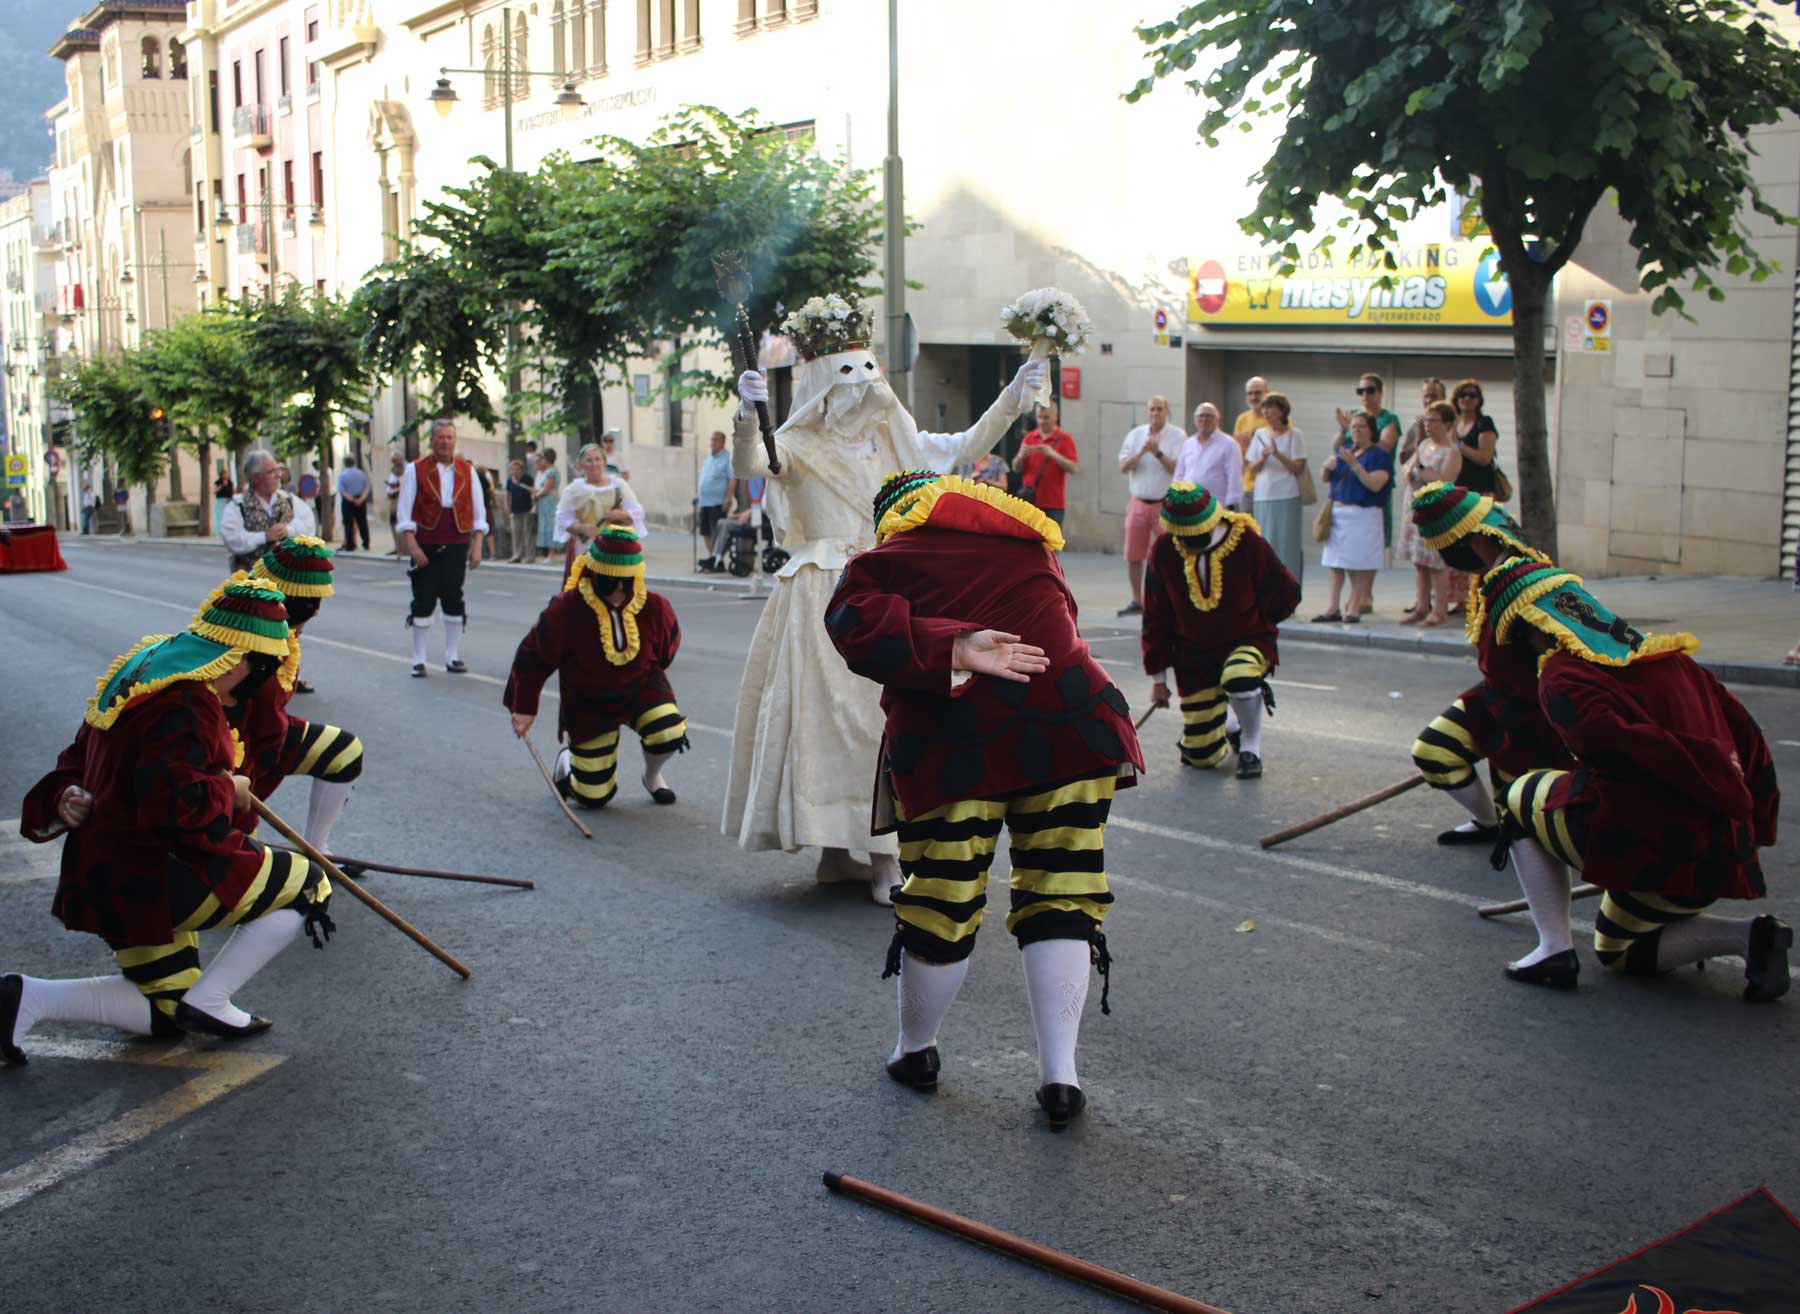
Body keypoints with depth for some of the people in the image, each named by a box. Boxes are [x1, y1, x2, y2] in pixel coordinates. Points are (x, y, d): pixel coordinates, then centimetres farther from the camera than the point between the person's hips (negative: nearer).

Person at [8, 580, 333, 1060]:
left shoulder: (145, 673, 12)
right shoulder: (189, 705, -21)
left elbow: (82, 760, 20)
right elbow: (177, 804, -30)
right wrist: (229, 791, -13)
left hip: (108, 876, 10)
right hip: (150, 878, -10)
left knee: (165, 1014, 19)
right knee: (307, 886, -3)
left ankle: (25, 998, 7)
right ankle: (208, 1001, -1)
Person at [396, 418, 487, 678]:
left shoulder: (467, 471, 6)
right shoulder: (416, 470, 0)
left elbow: (478, 511, 8)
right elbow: (406, 511, -3)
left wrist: (477, 546, 1)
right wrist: (412, 546, -12)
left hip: (457, 545, 2)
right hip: (425, 546, -2)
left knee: (454, 600, 5)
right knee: (423, 601, 0)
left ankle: (452, 657, 15)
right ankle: (419, 661, 7)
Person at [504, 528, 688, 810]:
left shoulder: (654, 607, -17)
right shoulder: (566, 610, -22)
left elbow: (668, 645, 6)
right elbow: (532, 655, -10)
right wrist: (524, 707, -6)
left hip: (641, 687, 2)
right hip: (589, 703, -2)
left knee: (670, 734, -29)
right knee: (594, 796, -2)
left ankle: (652, 776, 10)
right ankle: (566, 764, 37)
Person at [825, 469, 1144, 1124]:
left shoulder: (884, 558, 12)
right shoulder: (1029, 538, 24)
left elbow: (858, 625, -7)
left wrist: (954, 649, -14)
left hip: (949, 741, -2)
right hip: (1066, 724, 2)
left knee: (940, 898, 11)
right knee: (1061, 893, 8)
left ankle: (914, 1050, 31)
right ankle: (1059, 1071, 7)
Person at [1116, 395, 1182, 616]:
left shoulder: (1177, 436, -2)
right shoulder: (1135, 435, 9)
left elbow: (1178, 469, -11)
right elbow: (1123, 467, 0)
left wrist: (1158, 453, -21)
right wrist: (1141, 452, -15)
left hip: (1167, 504, -3)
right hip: (1139, 503, 4)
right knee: (1133, 556, 4)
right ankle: (1136, 602, 14)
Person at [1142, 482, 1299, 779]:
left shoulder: (1248, 543, -17)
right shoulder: (1164, 552, -10)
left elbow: (1287, 594, -3)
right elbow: (1155, 618, 1)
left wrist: (1250, 624, 1)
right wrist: (1158, 677, 5)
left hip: (1247, 642, -2)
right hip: (1193, 654, 3)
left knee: (1238, 678, -40)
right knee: (1202, 755, -1)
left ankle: (1251, 747, -9)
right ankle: (1229, 723, 37)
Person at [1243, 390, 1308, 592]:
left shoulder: (1294, 435, -1)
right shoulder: (1259, 435, 12)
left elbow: (1299, 468, -7)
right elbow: (1251, 468, 11)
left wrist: (1278, 454, -18)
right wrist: (1263, 458, -9)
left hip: (1287, 499, -4)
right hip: (1262, 498, 4)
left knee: (1286, 544, -5)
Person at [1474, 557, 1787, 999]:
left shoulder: (1563, 677, -7)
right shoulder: (1669, 656, 14)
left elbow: (1641, 751, -22)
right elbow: (1746, 738, 14)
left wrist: (1734, 802, -16)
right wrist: (1754, 827, 18)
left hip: (1647, 844, -8)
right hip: (1722, 860, 8)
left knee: (1523, 798, 18)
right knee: (1619, 953, 29)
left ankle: (1555, 949, 7)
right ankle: (1747, 935, 6)